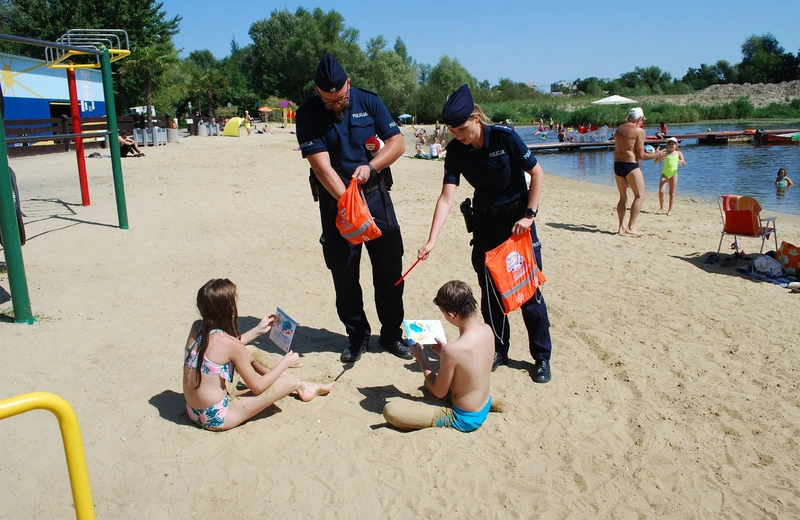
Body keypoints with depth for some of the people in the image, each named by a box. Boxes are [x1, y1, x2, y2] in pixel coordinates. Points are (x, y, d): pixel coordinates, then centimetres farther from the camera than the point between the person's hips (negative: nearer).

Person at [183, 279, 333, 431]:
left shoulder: (197, 328, -4)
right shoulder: (231, 345, -25)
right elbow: (257, 387, -13)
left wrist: (258, 330, 19)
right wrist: (284, 363, 1)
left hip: (194, 412, 8)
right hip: (217, 418, -8)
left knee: (250, 351, 16)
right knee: (289, 381, 1)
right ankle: (300, 386, 37)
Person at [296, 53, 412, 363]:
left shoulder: (369, 102, -2)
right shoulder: (308, 115, -9)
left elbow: (397, 143, -4)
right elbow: (321, 166, -18)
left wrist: (370, 167, -22)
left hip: (375, 194, 2)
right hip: (335, 199, -1)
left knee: (389, 268, 4)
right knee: (344, 273, 5)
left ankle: (391, 333, 20)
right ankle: (357, 335, 22)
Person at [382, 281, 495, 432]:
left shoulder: (452, 349, -33)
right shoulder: (487, 329, -10)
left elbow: (439, 393, -15)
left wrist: (420, 357, -6)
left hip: (464, 418, -8)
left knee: (390, 410, -14)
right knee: (429, 382, 33)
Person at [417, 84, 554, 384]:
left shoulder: (505, 137, -20)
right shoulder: (455, 150, -10)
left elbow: (537, 174, -11)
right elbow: (446, 197, -15)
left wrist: (529, 215, -14)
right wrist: (432, 240, -23)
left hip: (517, 217, -3)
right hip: (484, 220, 4)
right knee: (489, 289, 8)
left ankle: (542, 356, 14)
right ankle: (498, 350, 24)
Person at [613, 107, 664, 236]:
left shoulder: (618, 129, 13)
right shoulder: (639, 130, -7)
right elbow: (641, 156, -9)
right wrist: (656, 155, 7)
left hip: (617, 165, 7)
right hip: (631, 165, -7)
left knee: (623, 197, 15)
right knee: (640, 196, 1)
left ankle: (621, 227, 12)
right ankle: (631, 227, -7)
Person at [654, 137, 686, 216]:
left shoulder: (678, 153, 3)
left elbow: (684, 165, -2)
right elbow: (656, 161, -1)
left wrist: (681, 161, -25)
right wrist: (660, 158, -22)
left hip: (673, 174, 0)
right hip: (665, 173, 0)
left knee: (672, 193, 3)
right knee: (661, 191, -9)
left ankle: (670, 210, 10)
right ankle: (661, 208, 7)